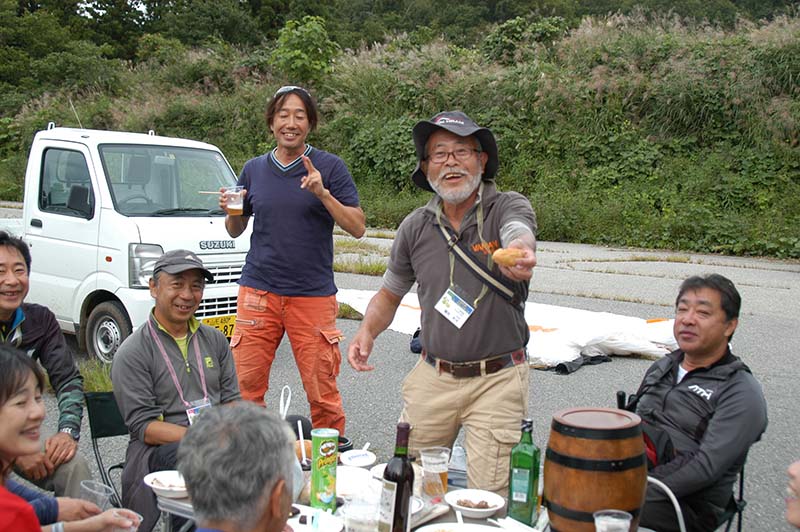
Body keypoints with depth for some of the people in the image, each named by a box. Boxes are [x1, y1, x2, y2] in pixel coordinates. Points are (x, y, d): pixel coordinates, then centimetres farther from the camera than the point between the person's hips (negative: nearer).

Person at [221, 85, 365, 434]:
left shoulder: (329, 167, 1)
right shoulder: (254, 169, 11)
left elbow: (357, 228, -4)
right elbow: (235, 231, 18)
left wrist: (323, 194, -17)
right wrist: (231, 211, -3)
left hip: (314, 294, -2)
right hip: (258, 291, 3)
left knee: (322, 392, 2)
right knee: (245, 387, 2)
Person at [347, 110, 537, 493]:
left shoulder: (508, 207, -8)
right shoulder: (415, 227, 3)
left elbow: (520, 238, -33)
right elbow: (390, 293, 14)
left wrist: (520, 256, -57)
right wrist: (368, 330, -5)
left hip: (498, 378, -3)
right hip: (433, 376, 4)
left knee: (490, 499, -3)